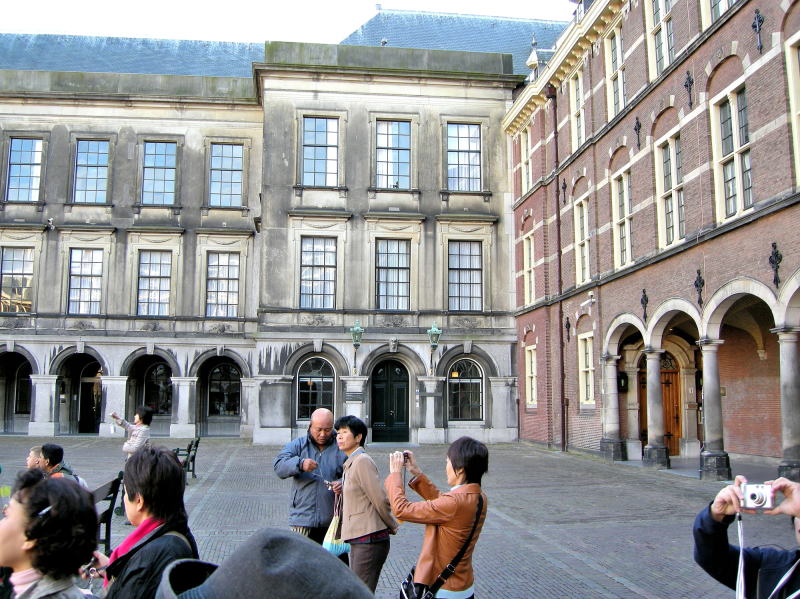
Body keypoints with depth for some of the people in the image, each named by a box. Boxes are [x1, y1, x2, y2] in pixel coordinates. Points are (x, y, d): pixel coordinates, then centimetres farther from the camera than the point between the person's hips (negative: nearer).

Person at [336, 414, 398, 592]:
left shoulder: (362, 461, -14)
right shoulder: (350, 463, 16)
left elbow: (380, 499, -15)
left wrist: (392, 526, -4)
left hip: (369, 539, -10)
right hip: (358, 539, 10)